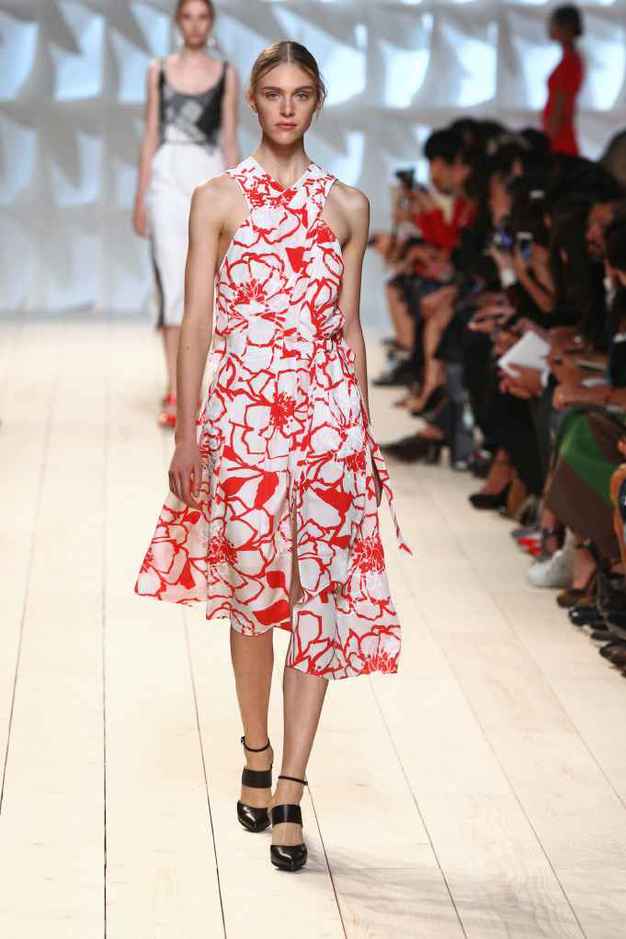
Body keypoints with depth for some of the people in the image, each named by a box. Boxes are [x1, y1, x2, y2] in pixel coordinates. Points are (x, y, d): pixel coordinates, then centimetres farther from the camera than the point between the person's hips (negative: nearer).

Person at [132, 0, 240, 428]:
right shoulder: (160, 71, 8)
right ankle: (176, 392, -6)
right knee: (172, 283, -7)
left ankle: (185, 382, 16)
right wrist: (141, 196, 3)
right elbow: (151, 135, 8)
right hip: (167, 177, 0)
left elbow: (229, 140, 6)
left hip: (209, 179, 0)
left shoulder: (226, 74, 6)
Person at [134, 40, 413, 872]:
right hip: (242, 411, -1)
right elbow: (196, 321, 0)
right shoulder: (218, 199, 3)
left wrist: (366, 431, 11)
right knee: (253, 591, 5)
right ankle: (257, 755, 27)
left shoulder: (348, 206, 9)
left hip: (328, 412, 2)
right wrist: (187, 433, -5)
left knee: (318, 600, -2)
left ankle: (288, 792, 1)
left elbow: (350, 327, 13)